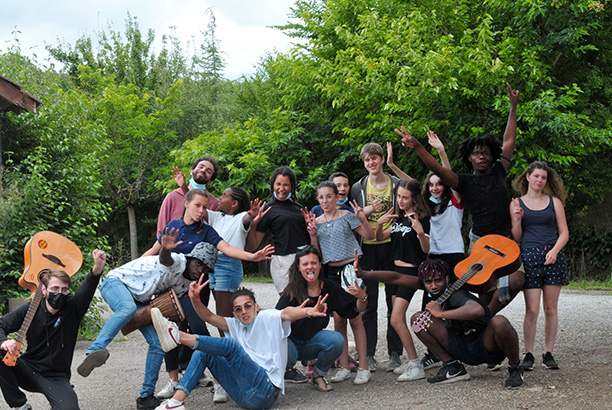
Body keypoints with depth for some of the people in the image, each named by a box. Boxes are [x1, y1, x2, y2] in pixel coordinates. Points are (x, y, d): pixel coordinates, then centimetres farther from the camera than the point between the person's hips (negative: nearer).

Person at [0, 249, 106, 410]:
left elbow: (87, 289, -26)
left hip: (56, 378, -2)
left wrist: (97, 268, -47)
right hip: (28, 369, 2)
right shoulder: (30, 310, -4)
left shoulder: (72, 308, -8)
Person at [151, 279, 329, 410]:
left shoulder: (267, 318, 3)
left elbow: (288, 313, -18)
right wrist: (195, 300, -8)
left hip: (265, 390, -7)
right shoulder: (235, 325, 21)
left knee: (231, 345, -21)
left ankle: (178, 336, -30)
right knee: (203, 353, 1)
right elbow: (209, 317, 12)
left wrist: (308, 312, -40)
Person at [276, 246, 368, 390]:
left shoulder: (329, 288, -6)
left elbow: (356, 309, -1)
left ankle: (318, 375, 3)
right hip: (290, 342, -3)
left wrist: (362, 297, -23)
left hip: (312, 342, 3)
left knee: (337, 340, -25)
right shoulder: (292, 292, -17)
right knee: (288, 356, -36)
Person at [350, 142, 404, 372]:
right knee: (368, 303, 0)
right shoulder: (358, 188, 10)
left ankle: (395, 353, 8)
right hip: (367, 248, 1)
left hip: (391, 244, -1)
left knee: (394, 300, 1)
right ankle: (368, 355, 5)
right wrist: (369, 210, -11)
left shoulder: (396, 184, 6)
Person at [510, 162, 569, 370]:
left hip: (553, 257, 1)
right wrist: (517, 220, -10)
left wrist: (554, 251, -10)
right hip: (529, 256, -1)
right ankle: (528, 355, 4)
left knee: (550, 308, 4)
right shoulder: (517, 203, 8)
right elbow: (515, 238, 8)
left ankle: (548, 353, 13)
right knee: (532, 310, -7)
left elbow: (564, 233, 7)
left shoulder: (554, 202, 10)